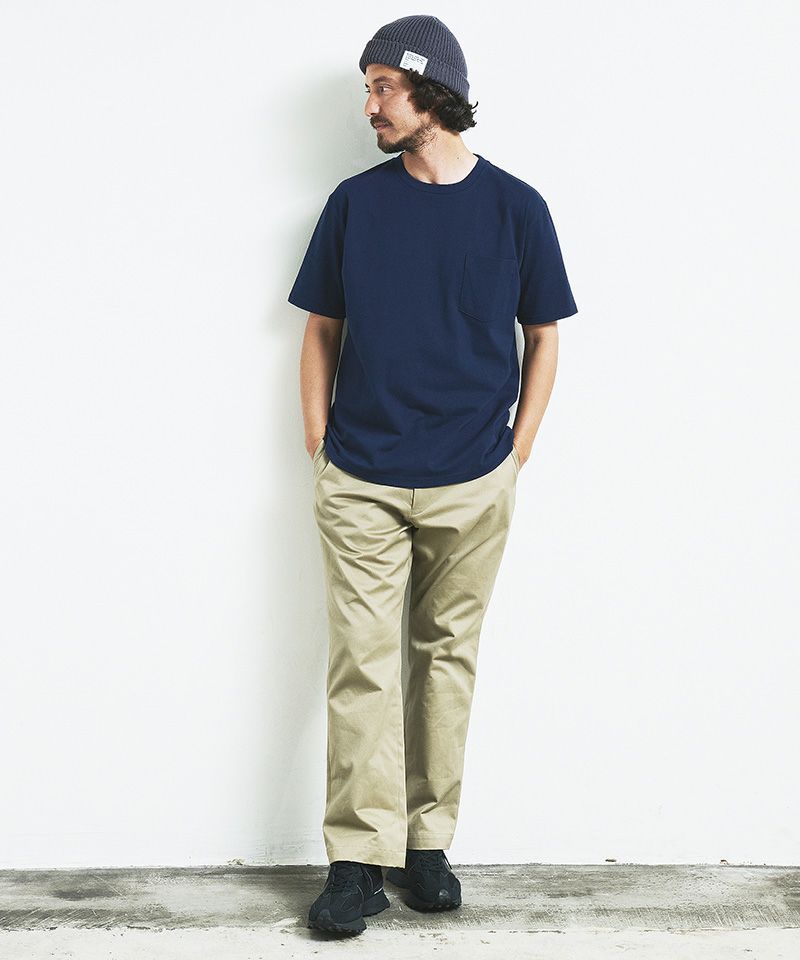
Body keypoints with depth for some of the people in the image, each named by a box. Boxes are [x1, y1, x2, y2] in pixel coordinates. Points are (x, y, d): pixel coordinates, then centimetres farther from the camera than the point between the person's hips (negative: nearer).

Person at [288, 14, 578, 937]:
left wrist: (516, 455, 3)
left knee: (447, 658, 8)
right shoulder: (354, 201, 4)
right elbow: (321, 331, 9)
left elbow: (543, 335, 8)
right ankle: (358, 858, 4)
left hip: (471, 486, 0)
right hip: (361, 481, 0)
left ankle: (428, 841, 20)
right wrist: (318, 453, 3)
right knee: (363, 662, -3)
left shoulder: (515, 205, 1)